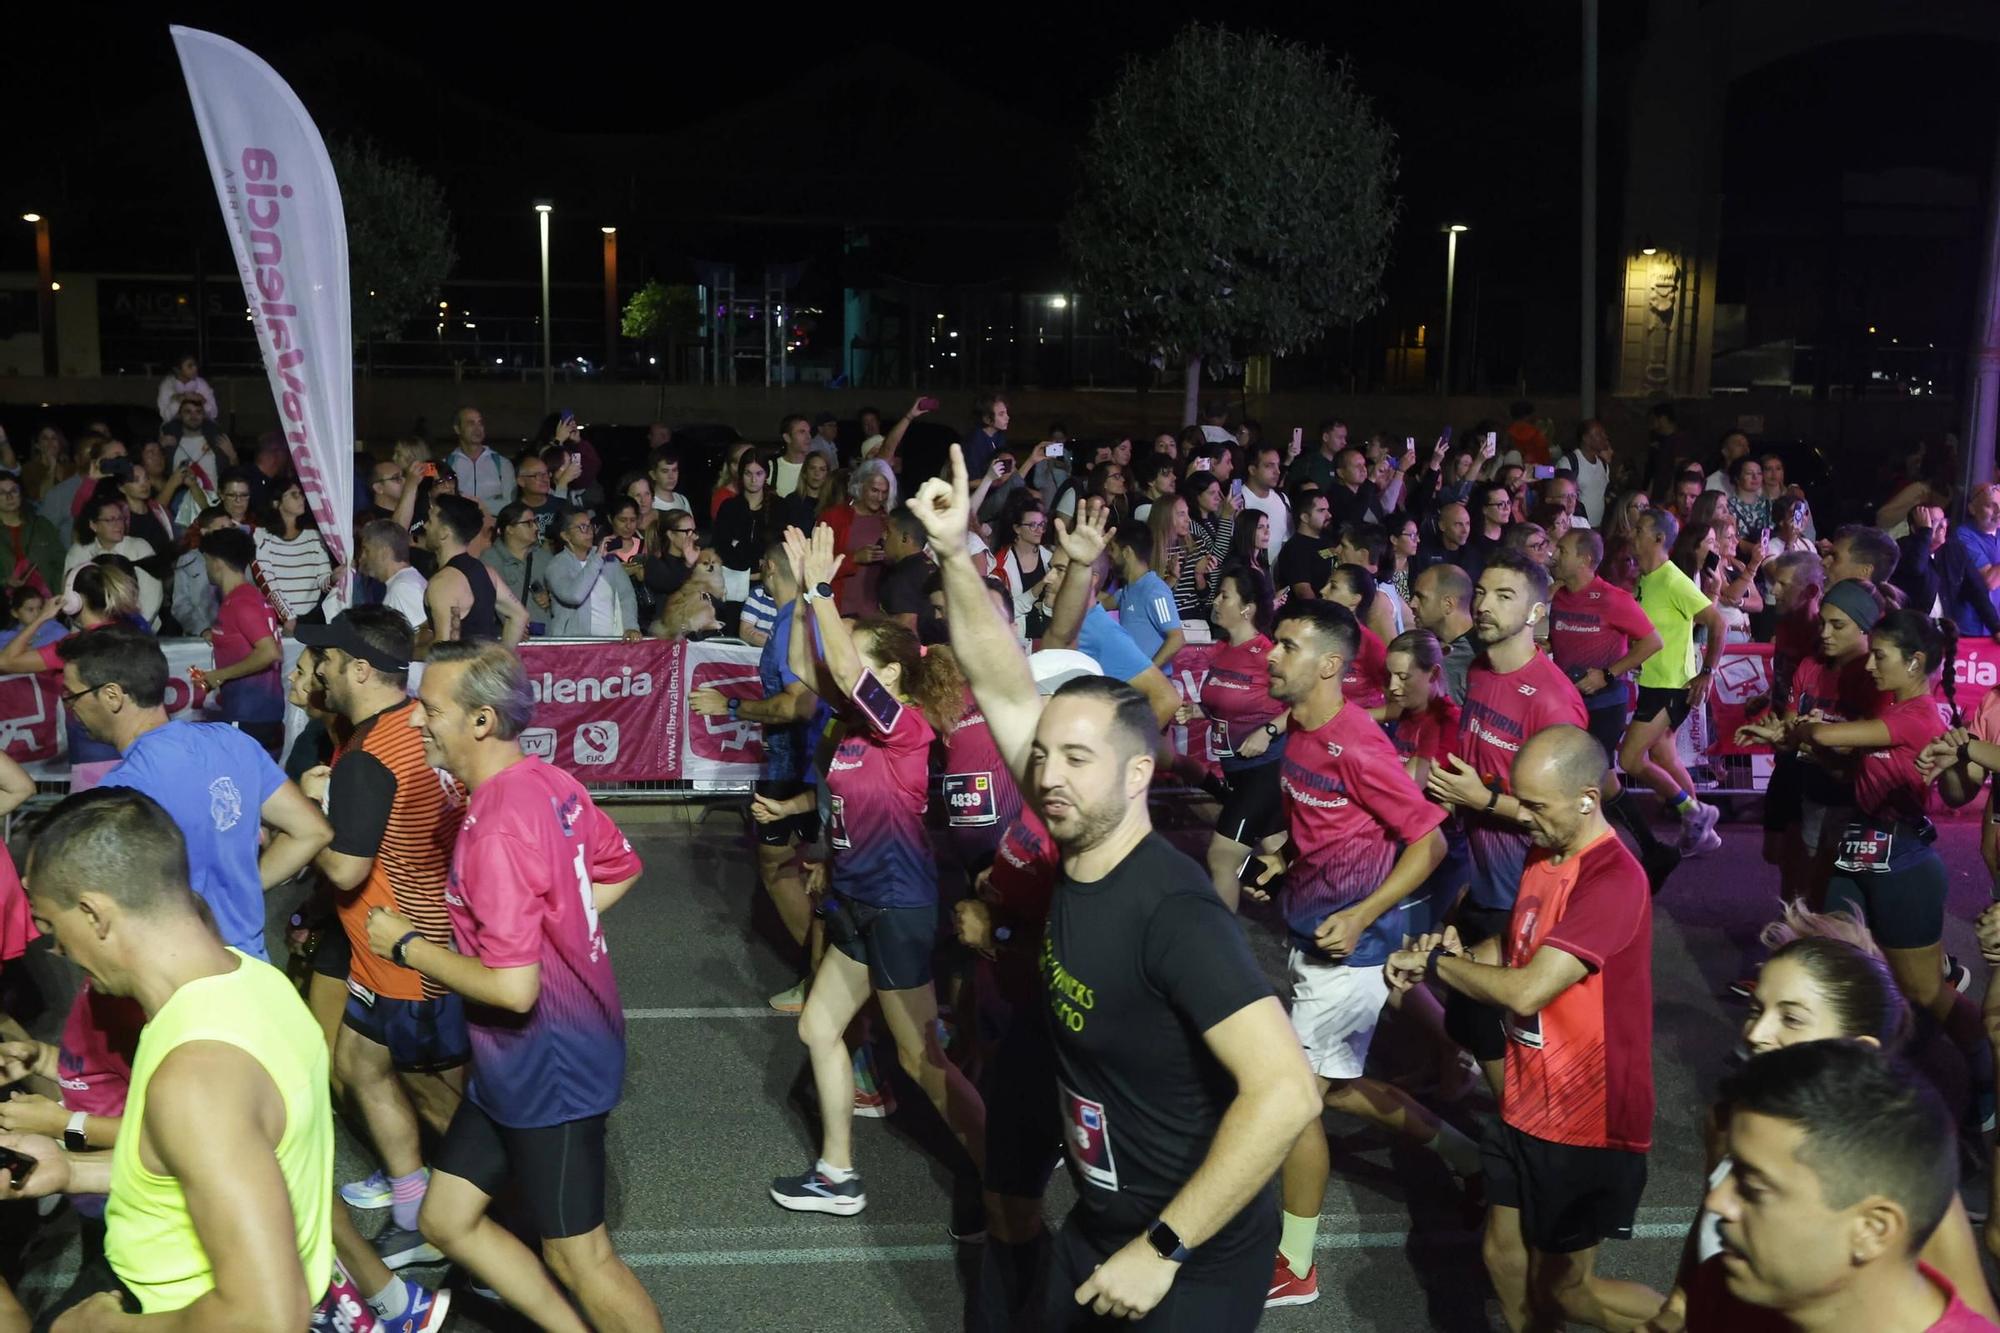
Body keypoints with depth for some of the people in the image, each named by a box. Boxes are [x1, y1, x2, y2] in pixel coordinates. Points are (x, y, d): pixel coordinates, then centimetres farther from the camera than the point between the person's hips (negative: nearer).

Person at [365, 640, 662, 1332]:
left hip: (549, 1068, -9)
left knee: (578, 1256, 7)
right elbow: (620, 867, 15)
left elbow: (512, 988, -29)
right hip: (517, 1062, 9)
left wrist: (408, 945, -16)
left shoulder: (496, 831, -28)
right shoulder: (548, 782, -1)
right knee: (446, 1220, 18)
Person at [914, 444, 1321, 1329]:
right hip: (1099, 1221, 8)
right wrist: (955, 555, -9)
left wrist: (1161, 1249, -30)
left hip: (1198, 1257, -8)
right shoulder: (1075, 852, -6)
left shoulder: (1173, 911, -29)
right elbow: (1004, 691, 0)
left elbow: (1286, 1093, -35)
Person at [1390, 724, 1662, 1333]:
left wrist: (1433, 961, -15)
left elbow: (1526, 990, -30)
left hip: (1588, 1120, -8)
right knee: (1503, 1256, 18)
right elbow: (1513, 947, 16)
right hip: (1526, 1103, 8)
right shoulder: (1543, 855, 3)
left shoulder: (1614, 880, -26)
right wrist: (1457, 951, -5)